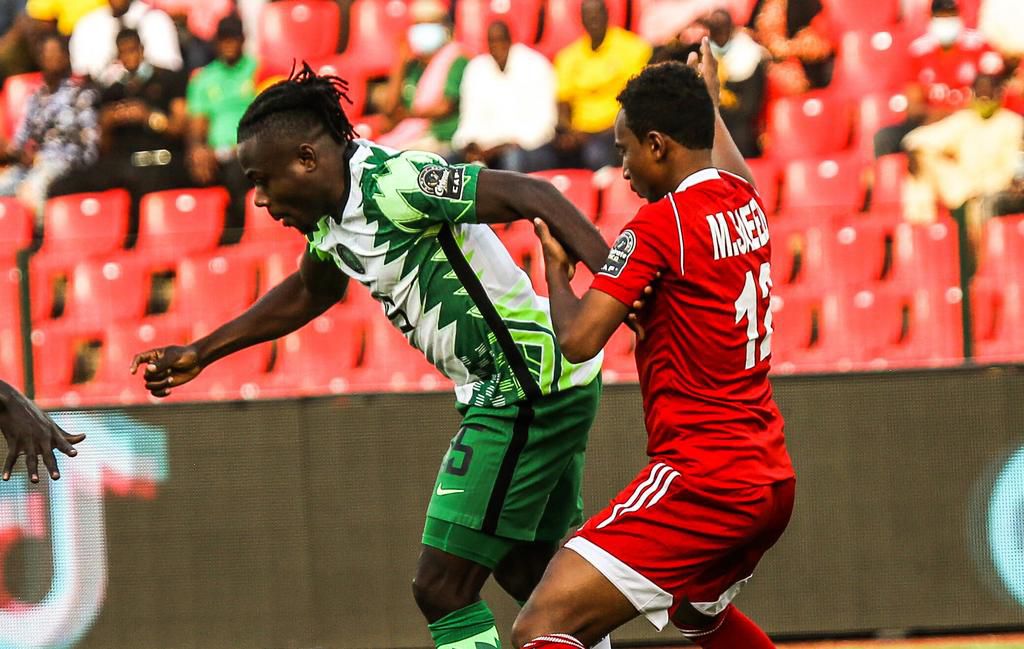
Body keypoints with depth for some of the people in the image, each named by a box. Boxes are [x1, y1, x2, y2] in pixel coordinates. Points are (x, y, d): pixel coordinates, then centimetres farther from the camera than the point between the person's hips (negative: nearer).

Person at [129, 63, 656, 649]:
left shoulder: (392, 184, -21)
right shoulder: (332, 216, 8)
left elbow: (532, 195, -26)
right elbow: (306, 294, 30)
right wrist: (200, 354, 36)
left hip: (529, 389, -10)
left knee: (442, 588, -9)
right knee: (528, 577, 17)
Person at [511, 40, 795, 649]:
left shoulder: (659, 225, -13)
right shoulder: (747, 203, 11)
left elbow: (578, 341, -16)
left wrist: (557, 267, 4)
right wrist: (708, 97, 56)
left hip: (702, 478, -9)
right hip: (770, 477, 9)